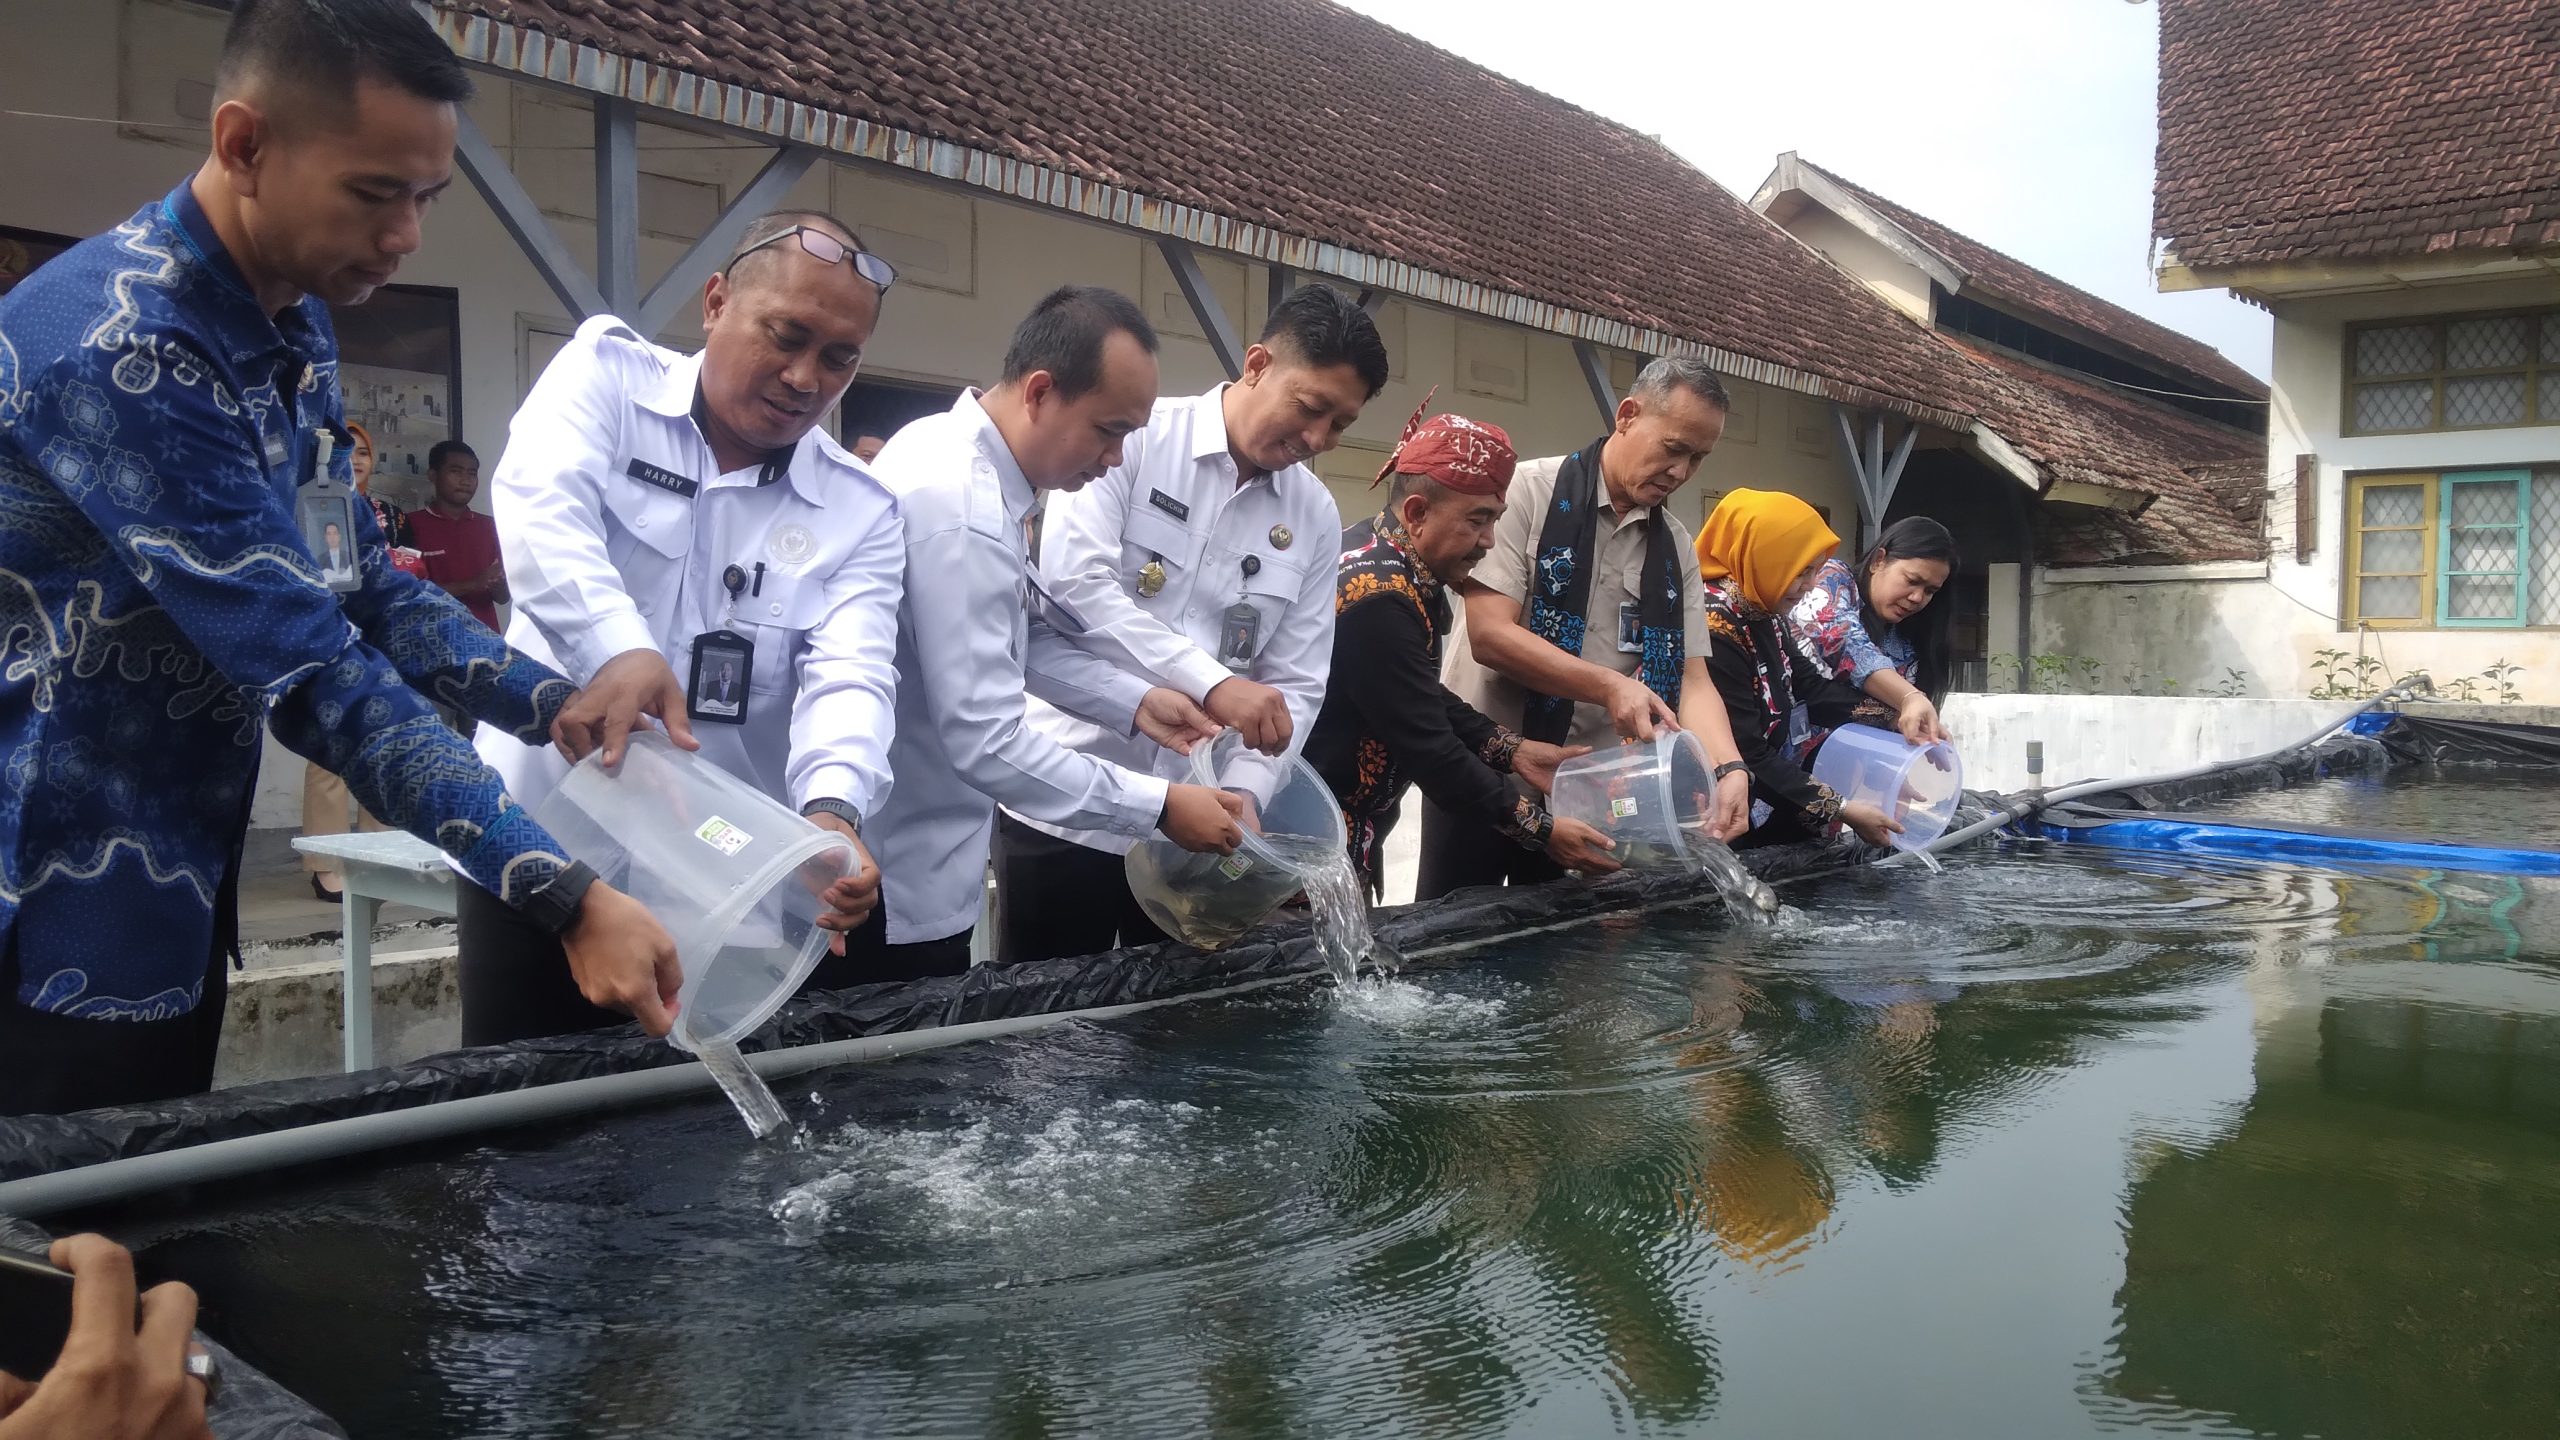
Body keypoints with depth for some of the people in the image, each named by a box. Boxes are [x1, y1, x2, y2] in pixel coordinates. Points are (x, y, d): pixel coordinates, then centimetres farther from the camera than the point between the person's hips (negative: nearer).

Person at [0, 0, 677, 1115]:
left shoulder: (295, 334, 4)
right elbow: (315, 675, -29)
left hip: (178, 898, 9)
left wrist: (563, 710, -5)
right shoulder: (123, 349, -25)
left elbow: (362, 590, 9)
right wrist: (568, 899, -30)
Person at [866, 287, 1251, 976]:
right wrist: (1161, 806, -22)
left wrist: (1134, 701, 5)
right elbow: (987, 742, -29)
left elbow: (1020, 634, 16)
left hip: (917, 854, 10)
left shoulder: (957, 451, 5)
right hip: (897, 883, -10)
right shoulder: (961, 509, -27)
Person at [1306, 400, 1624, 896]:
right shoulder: (1380, 599, -24)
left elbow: (1421, 698, 15)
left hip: (1347, 825, 10)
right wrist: (1542, 830, -16)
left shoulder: (1377, 554, 5)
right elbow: (1428, 747, -23)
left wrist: (1513, 750, 6)